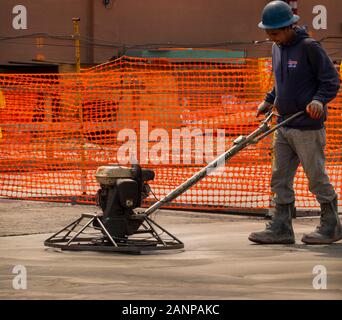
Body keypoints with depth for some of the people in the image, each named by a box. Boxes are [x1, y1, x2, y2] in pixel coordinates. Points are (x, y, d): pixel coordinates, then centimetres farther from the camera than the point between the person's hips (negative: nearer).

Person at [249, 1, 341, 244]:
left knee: (317, 178, 1)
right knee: (280, 179, 7)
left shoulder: (309, 47, -13)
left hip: (307, 127, -8)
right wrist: (269, 101, 15)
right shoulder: (278, 48, 11)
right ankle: (281, 229, 13)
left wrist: (319, 100, -26)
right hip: (284, 126, 8)